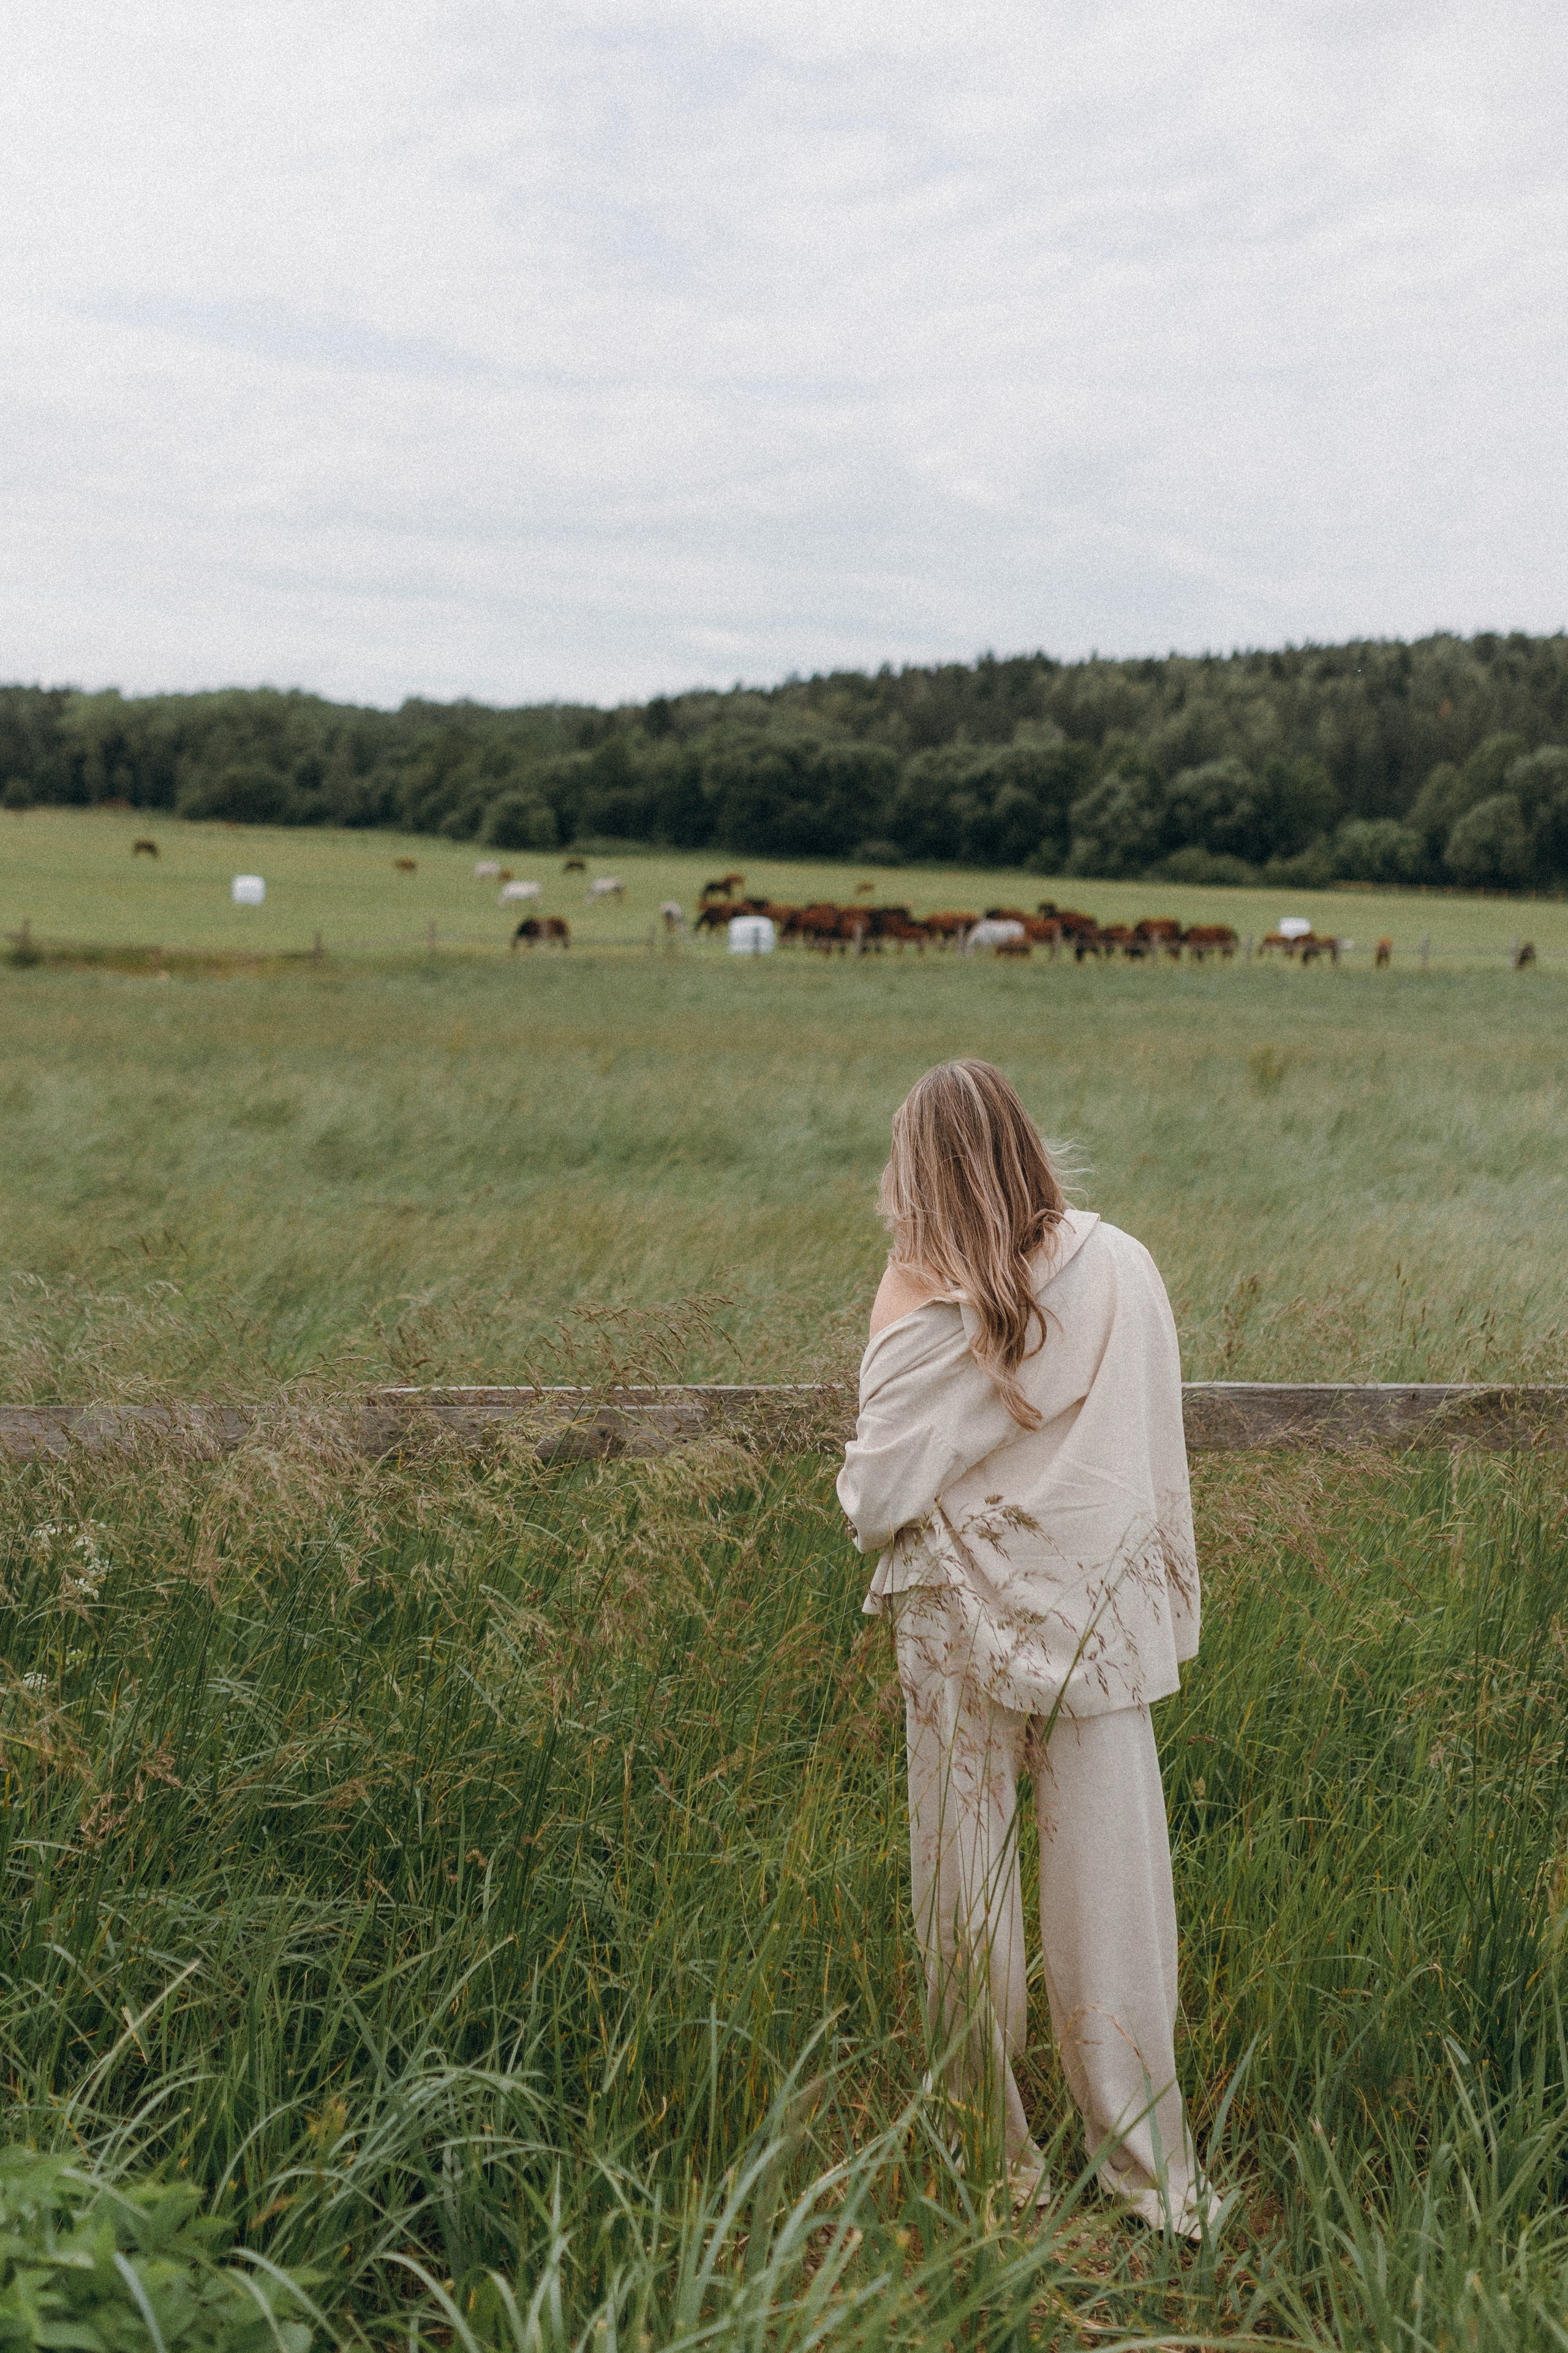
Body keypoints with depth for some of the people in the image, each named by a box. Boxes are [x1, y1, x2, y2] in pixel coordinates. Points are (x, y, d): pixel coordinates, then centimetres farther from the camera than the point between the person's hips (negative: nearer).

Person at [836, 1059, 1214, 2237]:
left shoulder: (928, 1311, -15)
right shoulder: (1125, 1268, -5)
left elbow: (873, 1502, -13)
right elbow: (1164, 1464, 3)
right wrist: (1176, 1611, 14)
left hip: (967, 1632, -2)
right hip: (1103, 1619, 2)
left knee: (969, 1896, 12)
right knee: (1114, 1886, 8)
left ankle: (997, 2160, 24)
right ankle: (1156, 2176, 17)